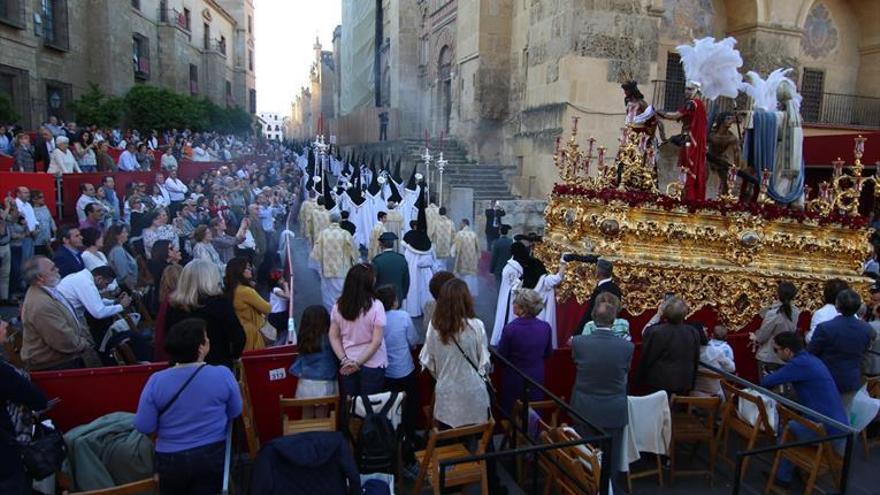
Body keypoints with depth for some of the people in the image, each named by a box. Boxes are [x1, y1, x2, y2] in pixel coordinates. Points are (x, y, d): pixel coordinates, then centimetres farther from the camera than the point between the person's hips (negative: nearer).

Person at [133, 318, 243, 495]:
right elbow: (235, 413, -1)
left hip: (171, 459, 2)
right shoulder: (223, 374, -17)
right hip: (213, 454, -1)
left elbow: (143, 427, -8)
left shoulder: (156, 381, -16)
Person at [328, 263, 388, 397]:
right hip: (372, 365, -4)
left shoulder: (339, 305, -3)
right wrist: (358, 363, -11)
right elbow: (376, 341, -17)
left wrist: (344, 360, -4)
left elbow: (333, 337, 0)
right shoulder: (375, 306, -16)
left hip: (347, 365, 4)